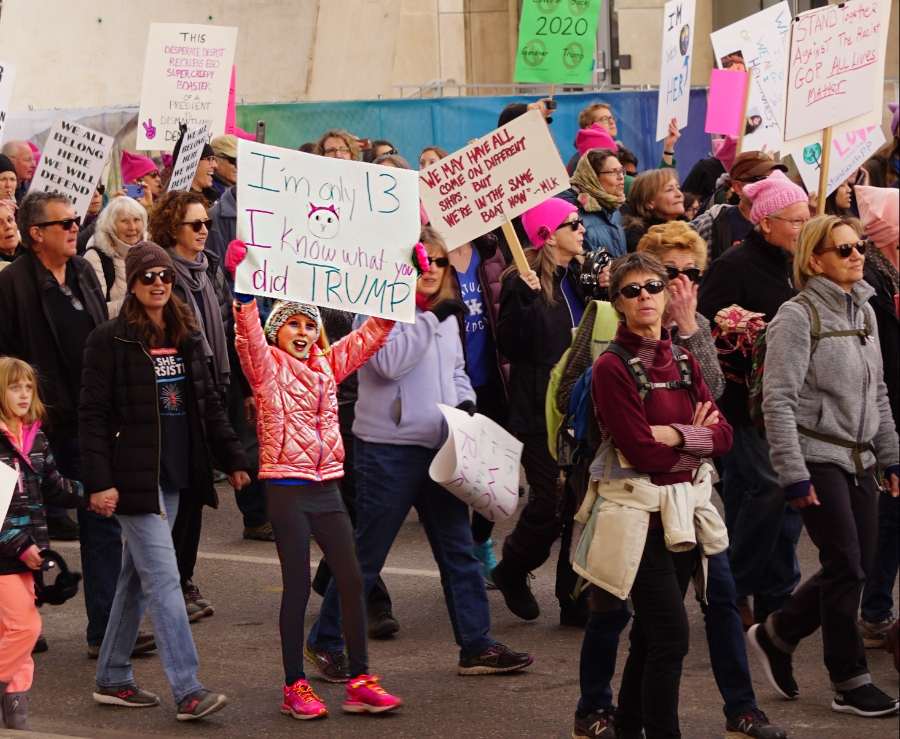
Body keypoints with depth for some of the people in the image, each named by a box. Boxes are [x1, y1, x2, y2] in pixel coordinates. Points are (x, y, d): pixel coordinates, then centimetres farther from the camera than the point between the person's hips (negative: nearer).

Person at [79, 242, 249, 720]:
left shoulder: (185, 337, 11)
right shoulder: (110, 341, -8)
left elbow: (208, 404, 18)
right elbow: (92, 415, -10)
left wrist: (232, 458, 14)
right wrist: (100, 480, -16)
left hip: (174, 477, 7)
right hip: (135, 478, -7)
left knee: (137, 578, 14)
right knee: (163, 578, -12)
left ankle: (112, 680, 23)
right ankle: (187, 691, -15)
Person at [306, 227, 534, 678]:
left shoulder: (445, 316, 13)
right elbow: (388, 362, -26)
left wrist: (465, 401, 3)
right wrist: (432, 319, -24)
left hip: (439, 447, 7)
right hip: (389, 449, -7)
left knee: (458, 548, 7)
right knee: (366, 554, 0)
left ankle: (476, 645, 12)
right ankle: (325, 643, 12)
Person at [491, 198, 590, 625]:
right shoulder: (523, 282, -9)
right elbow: (511, 348, -15)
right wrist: (523, 299, -28)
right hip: (539, 412, -6)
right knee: (551, 501, -8)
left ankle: (577, 600, 10)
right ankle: (512, 571, 19)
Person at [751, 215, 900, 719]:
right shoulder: (798, 317, -11)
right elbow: (779, 401, -14)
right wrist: (793, 474, -17)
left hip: (859, 459, 7)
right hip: (818, 458, -7)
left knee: (860, 567, 7)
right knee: (846, 567, -7)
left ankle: (776, 635, 25)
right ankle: (852, 683, 3)